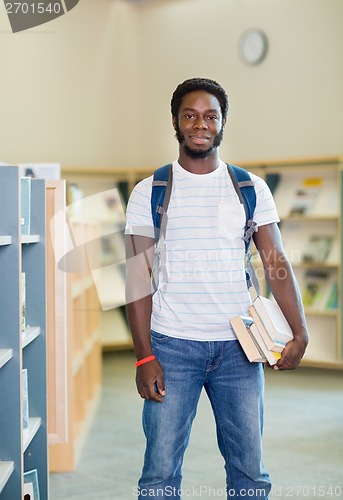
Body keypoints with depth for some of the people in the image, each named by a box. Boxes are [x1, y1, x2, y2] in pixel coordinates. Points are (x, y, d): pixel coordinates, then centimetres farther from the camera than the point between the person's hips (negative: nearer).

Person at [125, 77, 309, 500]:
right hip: (172, 347, -1)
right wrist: (144, 358, -7)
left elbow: (276, 264, 2)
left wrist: (300, 332, -12)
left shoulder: (251, 188, 6)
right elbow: (139, 278, 0)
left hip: (238, 346, 2)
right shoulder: (149, 192, 2)